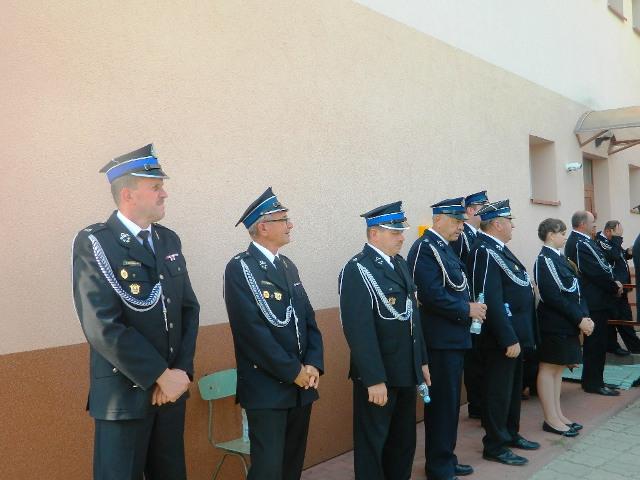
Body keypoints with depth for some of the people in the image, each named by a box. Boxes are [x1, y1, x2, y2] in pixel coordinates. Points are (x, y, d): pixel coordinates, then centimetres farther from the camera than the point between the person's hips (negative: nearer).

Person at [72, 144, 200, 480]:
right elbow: (103, 327, -19)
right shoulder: (94, 243, -11)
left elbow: (188, 309, 7)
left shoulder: (169, 240, 9)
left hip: (172, 388, 6)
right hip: (124, 391, -5)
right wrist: (161, 375, -16)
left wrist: (181, 370, -6)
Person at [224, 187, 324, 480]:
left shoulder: (288, 266, 12)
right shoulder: (240, 268, -11)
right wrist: (294, 371, -15)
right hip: (267, 388, -7)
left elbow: (309, 319, 11)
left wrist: (314, 365, -4)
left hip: (302, 386, 7)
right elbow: (253, 330, -19)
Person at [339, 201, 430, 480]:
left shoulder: (400, 264, 10)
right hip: (378, 375, -8)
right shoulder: (357, 270, -17)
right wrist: (374, 379, -22)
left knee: (404, 441, 20)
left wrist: (422, 360, 14)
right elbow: (359, 330, -22)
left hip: (406, 371, 8)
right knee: (372, 442, 9)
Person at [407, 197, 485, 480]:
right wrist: (467, 309, -14)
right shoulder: (425, 248, -15)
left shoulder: (444, 247, 15)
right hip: (440, 339, -10)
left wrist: (470, 307, 0)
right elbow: (432, 295, -24)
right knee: (441, 402, 0)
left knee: (449, 401, 18)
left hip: (453, 337, 10)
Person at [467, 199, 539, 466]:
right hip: (502, 337, -10)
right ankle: (494, 446, 15)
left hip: (515, 333, 10)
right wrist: (509, 339, -24)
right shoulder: (485, 252, -20)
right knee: (499, 391, 2)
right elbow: (492, 301, -25)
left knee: (513, 387, 21)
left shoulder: (499, 249, 12)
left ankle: (511, 434, 36)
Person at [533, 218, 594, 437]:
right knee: (549, 368, 0)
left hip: (567, 324, 9)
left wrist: (585, 316, -2)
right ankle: (551, 419, 8)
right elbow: (553, 296, -21)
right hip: (553, 325, -9)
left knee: (558, 368, 14)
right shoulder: (545, 260, -15)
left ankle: (557, 414, 24)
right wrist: (579, 319, -18)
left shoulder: (559, 258, 12)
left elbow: (575, 290, 11)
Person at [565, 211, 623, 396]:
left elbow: (600, 265, 14)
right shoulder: (582, 243, -19)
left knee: (593, 342, 17)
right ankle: (594, 383, 7)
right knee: (596, 342, -2)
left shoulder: (575, 241, 14)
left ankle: (590, 380, 26)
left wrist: (613, 282, 2)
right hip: (595, 301, -11)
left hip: (590, 300, 11)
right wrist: (615, 286, -7)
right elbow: (597, 271, -22)